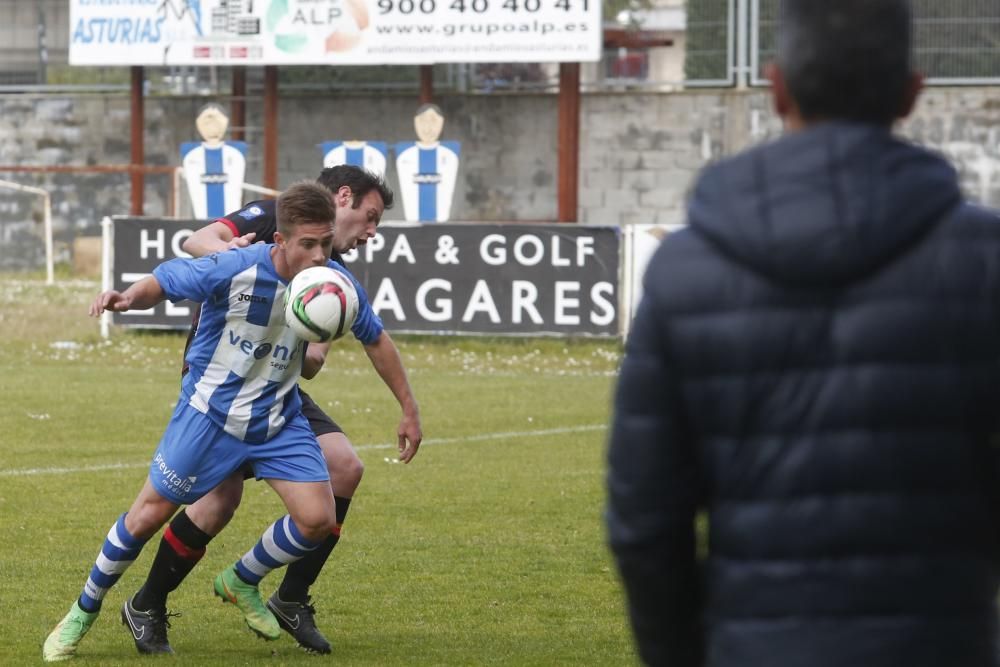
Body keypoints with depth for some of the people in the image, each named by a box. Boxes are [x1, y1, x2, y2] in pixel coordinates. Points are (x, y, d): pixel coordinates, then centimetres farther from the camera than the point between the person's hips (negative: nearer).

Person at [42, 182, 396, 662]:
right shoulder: (234, 270, -25)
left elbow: (375, 337, 5)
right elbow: (164, 281, -12)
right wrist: (127, 297, -35)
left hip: (278, 420, 4)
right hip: (211, 412, -4)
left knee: (318, 519, -10)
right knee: (149, 515, 0)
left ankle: (241, 583, 20)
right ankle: (83, 612, 22)